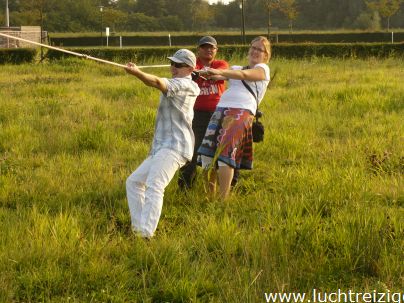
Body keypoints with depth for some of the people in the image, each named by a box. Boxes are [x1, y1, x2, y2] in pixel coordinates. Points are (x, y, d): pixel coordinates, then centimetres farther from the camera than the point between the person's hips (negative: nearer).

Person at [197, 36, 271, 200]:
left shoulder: (263, 69, 9)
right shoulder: (236, 68, 29)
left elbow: (244, 75, -12)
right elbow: (217, 75, 12)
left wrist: (220, 72, -26)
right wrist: (207, 72, -12)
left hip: (242, 112, -6)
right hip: (221, 109, 6)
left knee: (224, 153, -17)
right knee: (207, 152, -4)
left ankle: (223, 199, -14)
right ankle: (210, 195, 8)